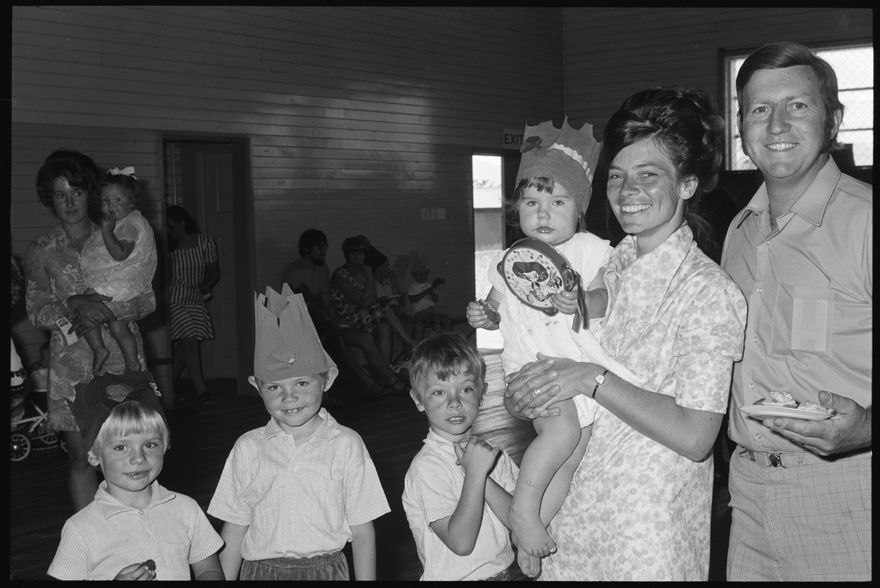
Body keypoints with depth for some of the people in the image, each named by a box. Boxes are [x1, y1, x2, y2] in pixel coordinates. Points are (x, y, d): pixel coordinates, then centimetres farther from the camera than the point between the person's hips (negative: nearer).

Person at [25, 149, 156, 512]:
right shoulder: (41, 253, 8)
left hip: (122, 359, 0)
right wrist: (75, 305, -18)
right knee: (81, 458, -1)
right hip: (72, 366, 0)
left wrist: (102, 309, -12)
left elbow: (147, 301, 2)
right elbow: (36, 312, 0)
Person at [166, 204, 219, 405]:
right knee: (189, 342, -13)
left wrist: (207, 284, -15)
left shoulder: (205, 242, 1)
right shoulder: (169, 246, -4)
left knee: (182, 348, 5)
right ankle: (201, 390, -13)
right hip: (175, 299, -3)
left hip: (197, 300, 3)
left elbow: (214, 271, 3)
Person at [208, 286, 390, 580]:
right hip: (261, 569, 1)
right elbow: (233, 531, 3)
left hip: (325, 568, -1)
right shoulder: (247, 448, 0)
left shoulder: (346, 445, -5)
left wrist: (366, 578, -5)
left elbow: (362, 533, -3)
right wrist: (223, 577, 1)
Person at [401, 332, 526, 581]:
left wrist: (482, 474, -16)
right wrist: (475, 473, -20)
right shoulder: (426, 467, -13)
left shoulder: (491, 452, 4)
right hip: (456, 575, -4)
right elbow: (461, 542, -17)